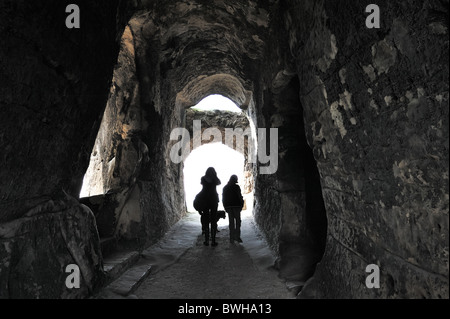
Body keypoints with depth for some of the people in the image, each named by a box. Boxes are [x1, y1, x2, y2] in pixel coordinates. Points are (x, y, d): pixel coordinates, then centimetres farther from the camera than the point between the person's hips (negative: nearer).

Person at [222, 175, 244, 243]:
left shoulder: (225, 187, 10)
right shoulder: (236, 187, -7)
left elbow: (223, 198, 10)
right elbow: (240, 196, -9)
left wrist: (225, 207, 14)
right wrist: (241, 204, 1)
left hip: (228, 207, 5)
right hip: (236, 206, -5)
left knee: (231, 222, 9)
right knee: (238, 221, 3)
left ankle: (232, 238, 9)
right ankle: (237, 237, -2)